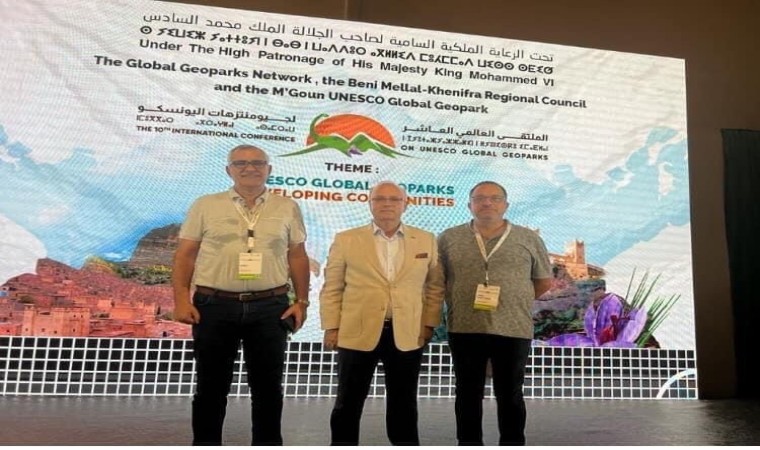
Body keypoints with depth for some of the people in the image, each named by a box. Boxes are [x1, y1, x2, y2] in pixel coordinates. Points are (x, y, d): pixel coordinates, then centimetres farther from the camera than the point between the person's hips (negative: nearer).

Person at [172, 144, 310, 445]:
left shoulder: (287, 208, 7)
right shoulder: (205, 206, 5)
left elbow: (298, 257, 8)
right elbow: (185, 256, 4)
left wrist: (302, 301, 2)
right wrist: (181, 299, -5)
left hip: (270, 307, 1)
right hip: (214, 306, 0)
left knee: (268, 386, 11)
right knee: (211, 386, 11)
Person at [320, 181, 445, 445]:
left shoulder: (426, 241, 6)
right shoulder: (346, 240, 2)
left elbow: (435, 286, 10)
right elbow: (331, 288, 2)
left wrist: (429, 324, 3)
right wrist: (331, 327, -4)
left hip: (407, 335, 1)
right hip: (357, 334, -1)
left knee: (404, 405, 13)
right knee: (348, 404, 9)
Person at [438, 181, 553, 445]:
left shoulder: (529, 239, 3)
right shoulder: (449, 238, 3)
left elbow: (545, 281, 11)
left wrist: (517, 302, 8)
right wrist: (457, 303, 8)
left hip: (514, 329, 0)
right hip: (464, 329, 1)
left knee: (510, 395, 10)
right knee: (468, 394, 11)